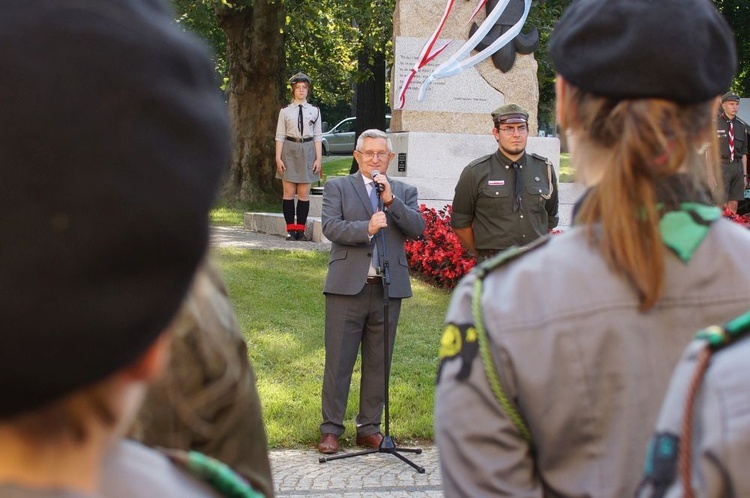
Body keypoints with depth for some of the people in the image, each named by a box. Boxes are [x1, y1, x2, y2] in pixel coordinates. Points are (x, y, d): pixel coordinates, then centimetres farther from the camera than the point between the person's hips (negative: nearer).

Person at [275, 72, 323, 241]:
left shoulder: (314, 111, 7)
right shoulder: (285, 111, 4)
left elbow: (318, 136, 6)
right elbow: (280, 136, 3)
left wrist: (319, 159, 0)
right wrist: (278, 158, -5)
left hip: (307, 152, 1)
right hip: (289, 151, -1)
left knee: (304, 194, 1)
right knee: (289, 192, -1)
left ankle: (301, 229, 7)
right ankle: (290, 229, 4)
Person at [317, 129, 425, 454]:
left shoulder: (404, 192, 14)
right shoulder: (337, 187, 7)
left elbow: (418, 228, -2)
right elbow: (330, 226, -8)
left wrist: (391, 199, -12)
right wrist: (366, 228, -22)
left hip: (388, 289, 3)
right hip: (347, 287, -3)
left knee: (378, 363, 9)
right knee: (338, 362, 0)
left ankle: (369, 428, 19)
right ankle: (330, 430, 9)